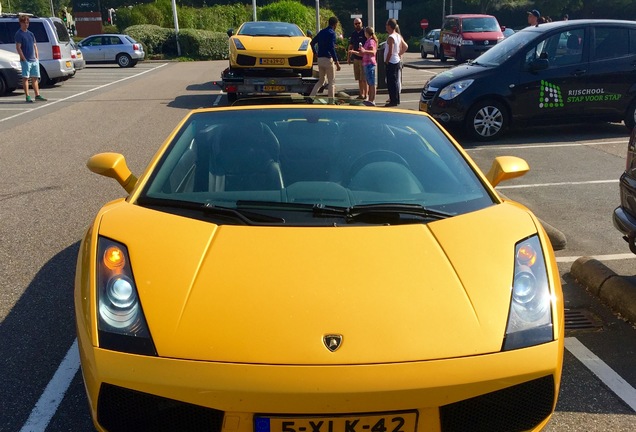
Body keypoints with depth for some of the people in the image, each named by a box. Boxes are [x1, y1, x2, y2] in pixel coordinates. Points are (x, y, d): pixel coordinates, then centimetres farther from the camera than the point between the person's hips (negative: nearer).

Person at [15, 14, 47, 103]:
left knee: (35, 78, 9)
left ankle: (37, 95, 15)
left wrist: (37, 57, 9)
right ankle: (27, 96, -2)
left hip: (34, 59, 7)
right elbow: (18, 47, -10)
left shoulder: (30, 34, 16)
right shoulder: (19, 34, -5)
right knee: (25, 77, -3)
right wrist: (23, 58, -15)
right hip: (26, 60, -7)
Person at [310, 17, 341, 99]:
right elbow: (332, 48, -18)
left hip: (320, 59, 8)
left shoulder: (321, 32, 13)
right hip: (328, 59, -8)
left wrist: (316, 53, 25)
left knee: (321, 81, 16)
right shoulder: (332, 33, -11)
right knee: (331, 82, 1)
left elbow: (312, 43, 17)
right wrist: (337, 62, -17)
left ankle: (310, 97, 3)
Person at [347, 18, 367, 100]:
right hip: (356, 58, 6)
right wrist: (348, 57, 15)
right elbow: (350, 46, 19)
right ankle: (361, 94, 16)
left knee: (364, 78, -6)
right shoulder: (353, 34, 13)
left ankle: (365, 94, 1)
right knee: (359, 78, 9)